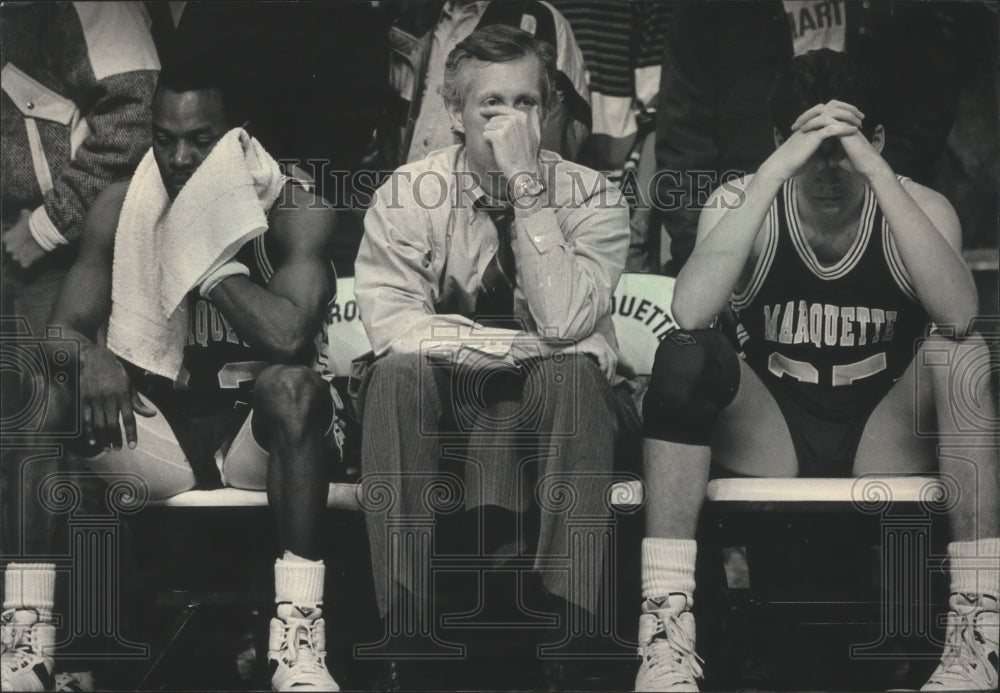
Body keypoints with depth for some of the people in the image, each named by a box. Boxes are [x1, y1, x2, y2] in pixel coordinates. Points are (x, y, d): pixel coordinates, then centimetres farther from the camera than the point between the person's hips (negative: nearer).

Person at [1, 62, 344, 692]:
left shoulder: (296, 213, -9)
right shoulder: (121, 208, 3)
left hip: (262, 429, -3)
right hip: (156, 423, 3)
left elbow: (288, 338, -26)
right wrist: (89, 359, -24)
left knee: (291, 384, -37)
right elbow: (67, 326, 1)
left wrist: (209, 242, -20)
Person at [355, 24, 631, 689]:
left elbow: (564, 322, -21)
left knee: (571, 371, -34)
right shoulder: (408, 194, -2)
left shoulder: (592, 197, -4)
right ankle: (407, 630, -33)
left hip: (549, 410, 0)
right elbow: (392, 324, -16)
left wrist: (528, 186, -23)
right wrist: (522, 345, -20)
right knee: (398, 374, -31)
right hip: (442, 406, 1)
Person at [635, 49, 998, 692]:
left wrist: (875, 170, -34)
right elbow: (689, 312, -28)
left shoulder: (919, 207, -8)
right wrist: (778, 169, -31)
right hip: (769, 436, 0)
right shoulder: (744, 203, -7)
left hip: (887, 440, 0)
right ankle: (665, 627, -32)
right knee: (685, 355, -27)